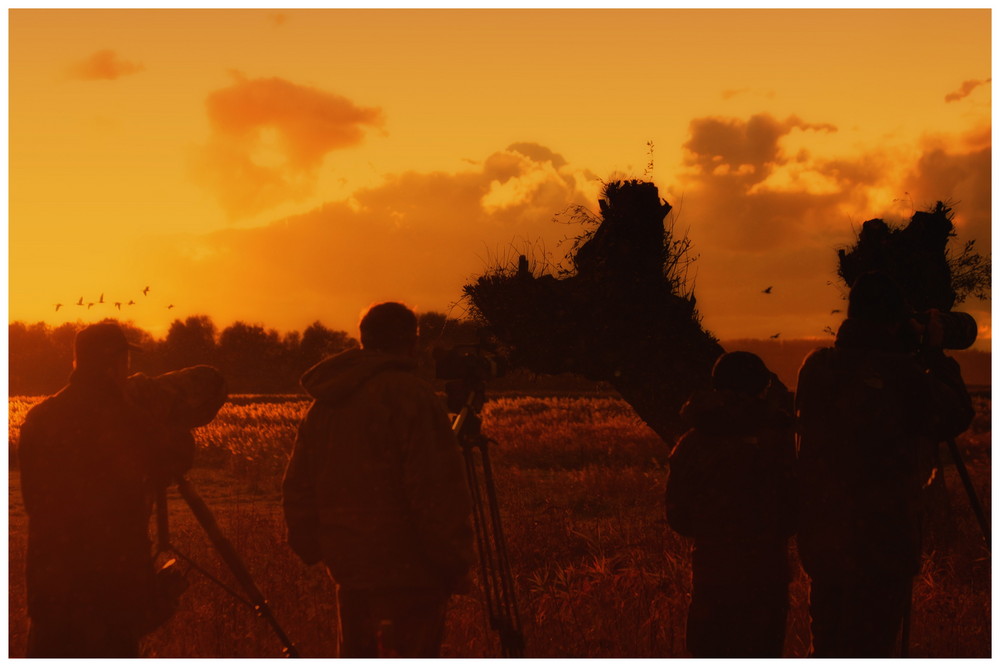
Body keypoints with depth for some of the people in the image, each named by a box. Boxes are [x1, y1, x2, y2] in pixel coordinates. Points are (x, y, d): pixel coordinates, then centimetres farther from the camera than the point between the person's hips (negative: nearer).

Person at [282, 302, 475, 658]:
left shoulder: (324, 404, 13)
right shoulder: (410, 394, -12)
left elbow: (298, 486, 17)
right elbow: (437, 491, -17)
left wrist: (313, 548, 25)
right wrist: (455, 563, -10)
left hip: (348, 569, 8)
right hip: (406, 575, -8)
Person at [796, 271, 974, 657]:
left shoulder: (817, 367, -1)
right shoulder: (901, 376, -18)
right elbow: (957, 416, -4)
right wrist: (935, 356, 7)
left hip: (819, 535, 6)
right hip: (881, 539, -6)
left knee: (827, 643, 17)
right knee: (870, 648, 2)